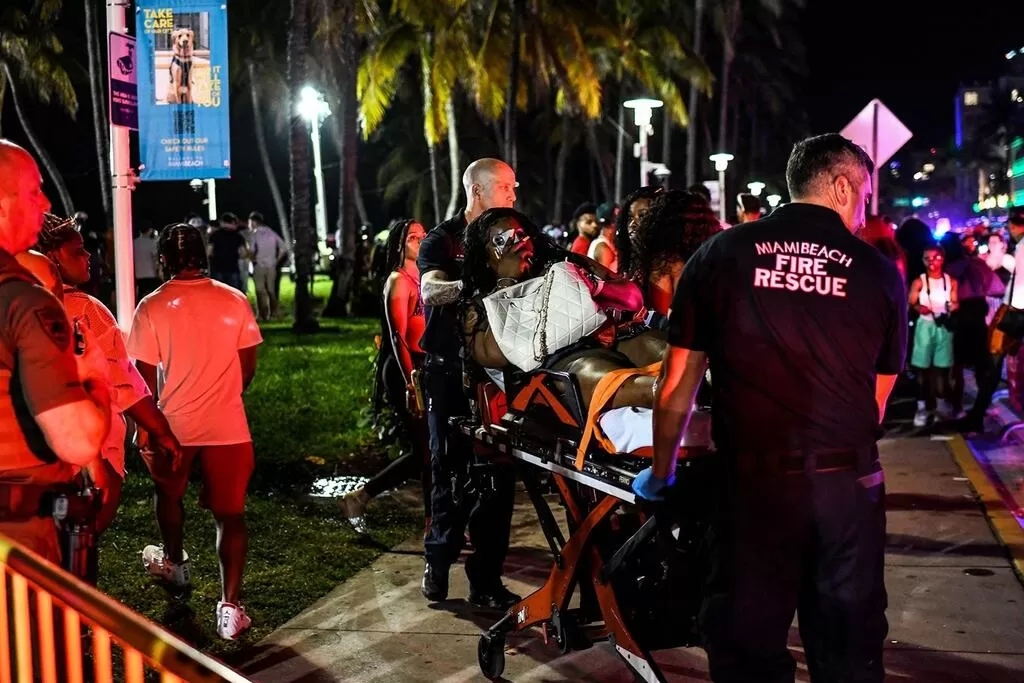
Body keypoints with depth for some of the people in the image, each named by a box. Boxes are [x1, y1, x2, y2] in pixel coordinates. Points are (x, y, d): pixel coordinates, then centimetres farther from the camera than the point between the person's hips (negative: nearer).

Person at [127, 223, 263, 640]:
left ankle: (174, 563, 49)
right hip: (227, 423, 0)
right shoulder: (234, 301, -4)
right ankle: (230, 606, -4)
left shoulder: (152, 307, -9)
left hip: (174, 422, 0)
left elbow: (145, 375, -5)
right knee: (229, 512, 5)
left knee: (169, 494, 27)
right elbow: (249, 366, 3)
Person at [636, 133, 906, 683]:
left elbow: (677, 386, 5)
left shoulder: (720, 256, 2)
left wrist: (660, 472, 19)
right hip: (848, 486, 1)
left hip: (752, 484, 0)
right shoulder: (881, 273, 2)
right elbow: (877, 400, 9)